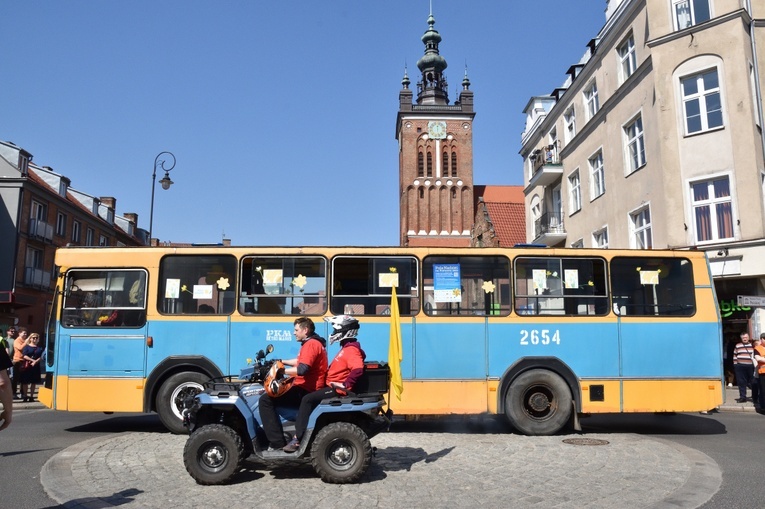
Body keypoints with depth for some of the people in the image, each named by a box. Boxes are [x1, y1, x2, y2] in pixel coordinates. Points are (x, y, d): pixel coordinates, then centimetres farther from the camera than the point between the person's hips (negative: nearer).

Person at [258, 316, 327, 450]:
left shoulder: (310, 344, -16)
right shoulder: (315, 342, 17)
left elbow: (302, 369, -28)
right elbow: (300, 361, 30)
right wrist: (281, 362, 23)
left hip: (305, 391, -11)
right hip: (310, 388, 11)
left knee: (266, 400, -16)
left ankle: (277, 443, -20)